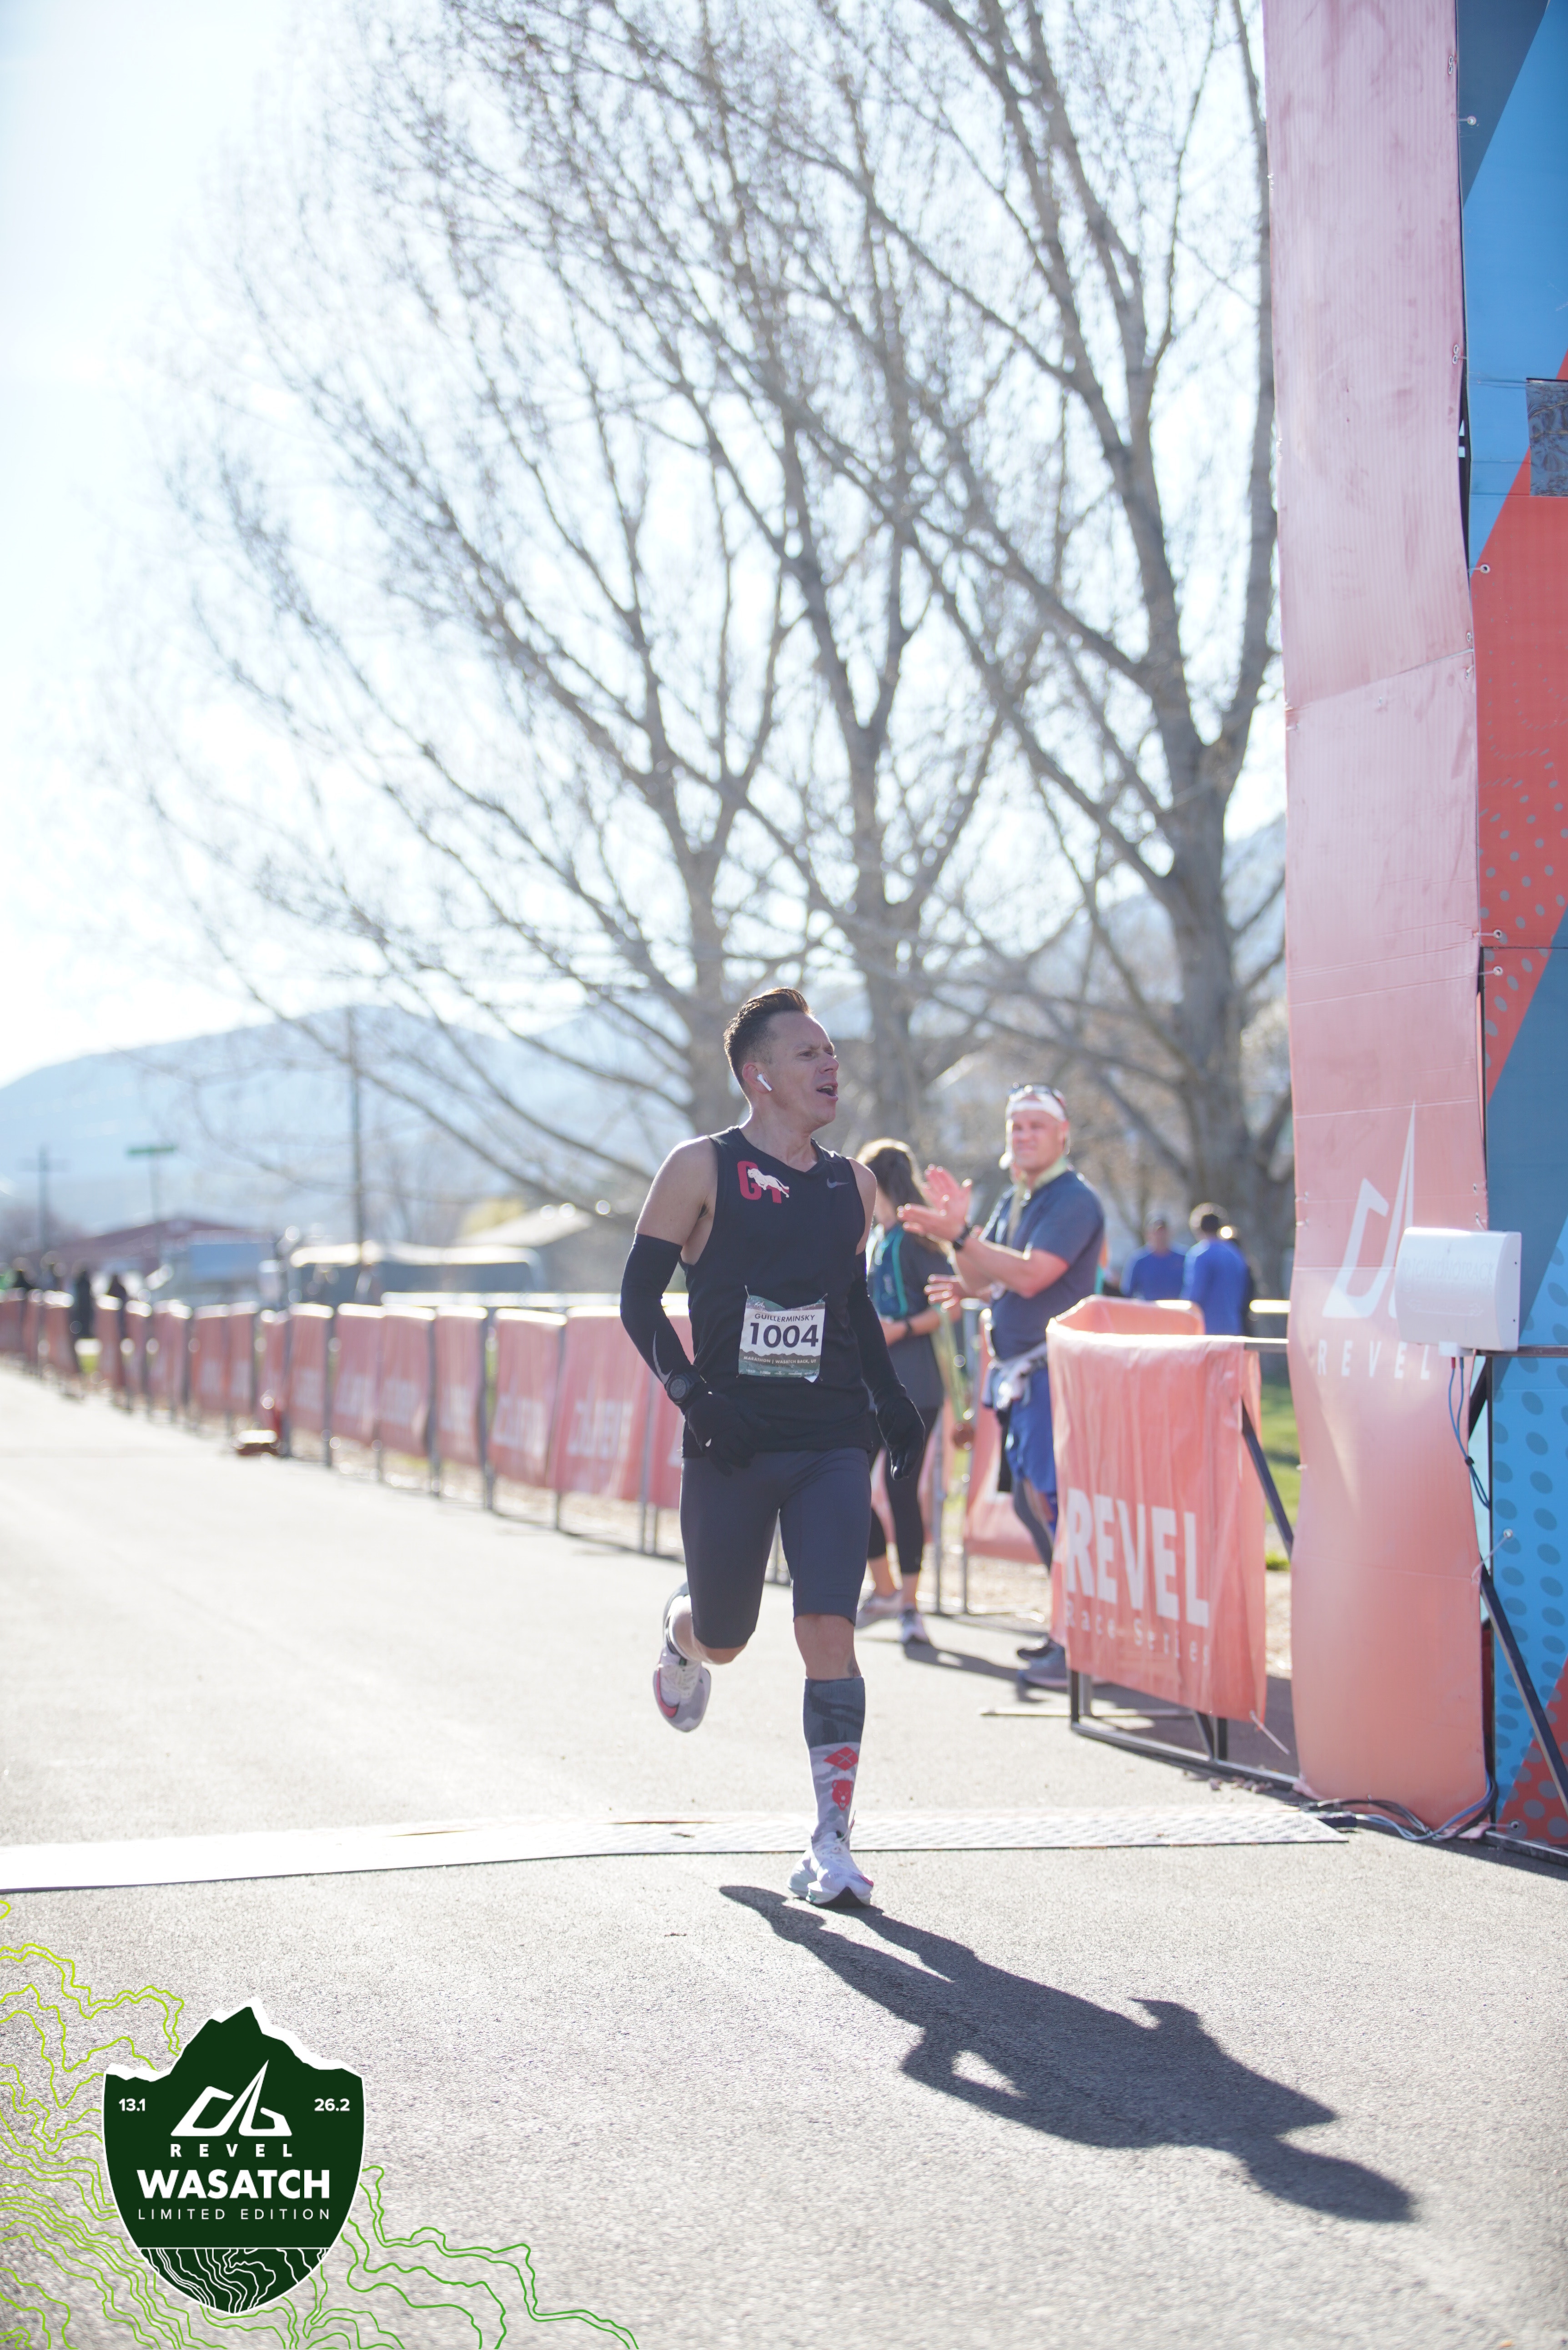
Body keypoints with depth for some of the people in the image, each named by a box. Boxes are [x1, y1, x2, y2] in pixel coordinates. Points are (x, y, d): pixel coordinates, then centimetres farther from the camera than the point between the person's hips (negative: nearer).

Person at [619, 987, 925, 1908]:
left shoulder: (851, 1186, 10)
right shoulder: (704, 1169, -4)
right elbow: (639, 1296, -3)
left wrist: (894, 1404, 14)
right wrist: (691, 1393, -15)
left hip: (833, 1443, 2)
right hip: (732, 1443, -2)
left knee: (829, 1632, -12)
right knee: (725, 1638, 11)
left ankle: (833, 1840, -7)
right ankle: (683, 1634, 51)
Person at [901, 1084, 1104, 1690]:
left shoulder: (1073, 1201, -11)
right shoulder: (1012, 1200, 17)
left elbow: (1029, 1275, -23)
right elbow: (980, 1281, 16)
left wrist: (959, 1236, -26)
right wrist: (956, 1228, -2)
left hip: (1057, 1370, -10)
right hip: (1017, 1372, 10)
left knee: (1053, 1498, -15)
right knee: (1030, 1500, 13)